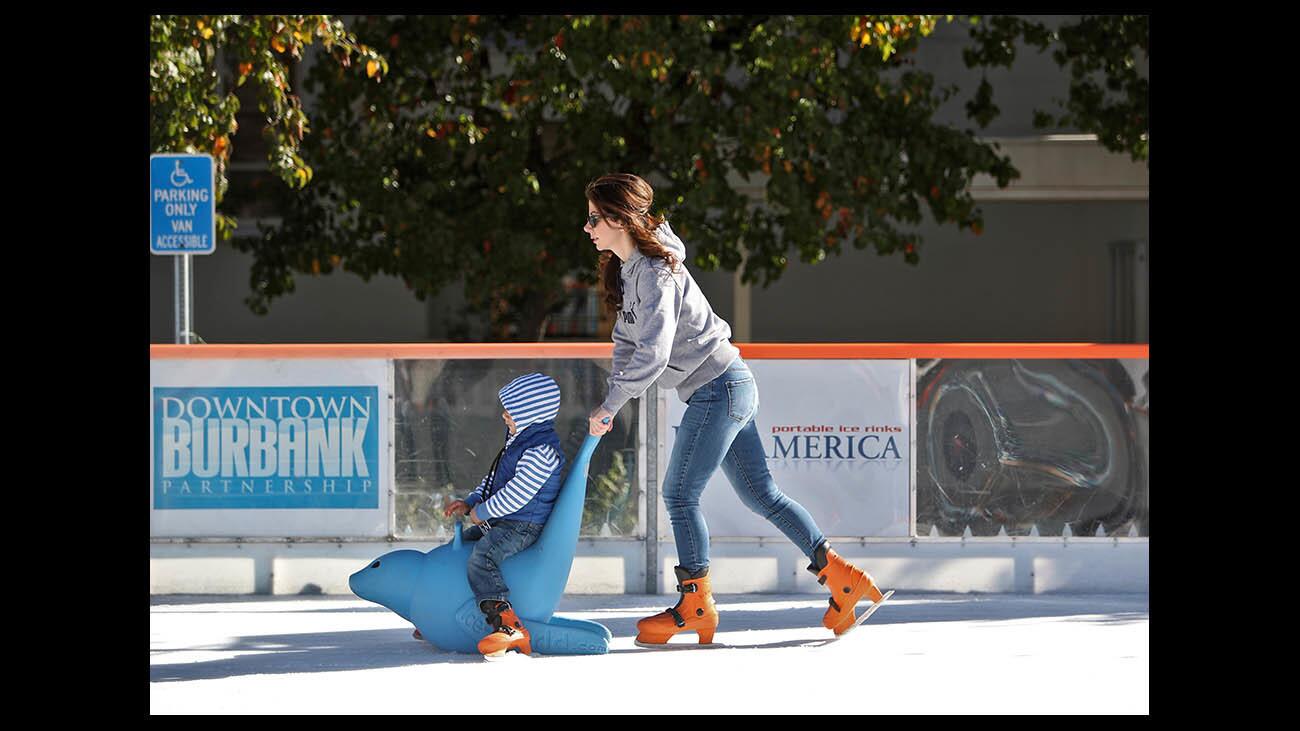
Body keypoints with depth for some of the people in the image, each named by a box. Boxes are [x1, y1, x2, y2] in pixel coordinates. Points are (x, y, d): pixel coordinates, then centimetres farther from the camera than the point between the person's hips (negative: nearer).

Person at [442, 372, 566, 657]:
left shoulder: (541, 451, -21)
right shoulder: (519, 441, 15)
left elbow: (517, 493, -25)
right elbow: (494, 478, 25)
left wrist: (482, 512, -13)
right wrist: (470, 503, 11)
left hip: (523, 525, -12)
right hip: (501, 523, 12)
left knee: (481, 558, -34)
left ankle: (509, 627, -44)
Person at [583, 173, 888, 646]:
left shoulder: (655, 273, -21)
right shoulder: (626, 269, 9)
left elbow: (653, 355, -28)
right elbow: (627, 341, 16)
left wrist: (609, 407, -21)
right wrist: (612, 402, 3)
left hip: (718, 389, -10)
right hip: (728, 389, 10)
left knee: (680, 495, -4)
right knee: (760, 496, 10)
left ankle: (696, 606, 5)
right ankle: (840, 577, 12)